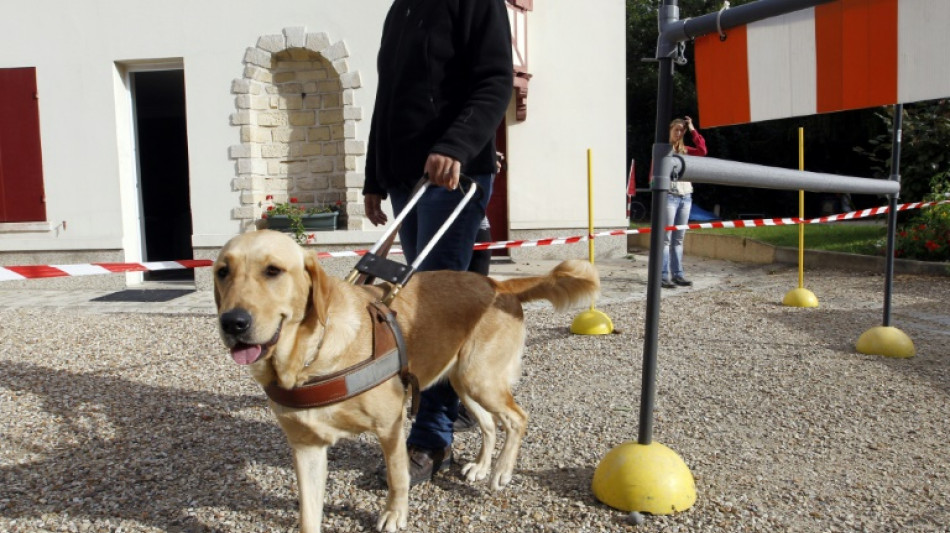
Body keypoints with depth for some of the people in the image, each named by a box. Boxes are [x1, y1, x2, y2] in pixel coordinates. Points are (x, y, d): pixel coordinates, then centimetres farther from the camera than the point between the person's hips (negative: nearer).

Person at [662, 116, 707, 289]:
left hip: (686, 197, 6)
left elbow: (702, 150, 2)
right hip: (670, 196, -6)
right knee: (666, 238, -8)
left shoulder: (685, 150, 17)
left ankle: (678, 274, 11)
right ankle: (664, 276, -8)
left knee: (679, 239, 7)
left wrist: (692, 130, 4)